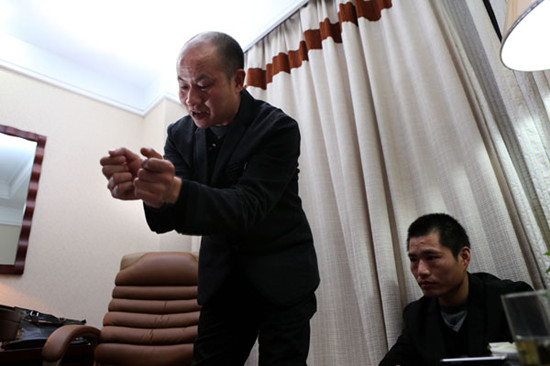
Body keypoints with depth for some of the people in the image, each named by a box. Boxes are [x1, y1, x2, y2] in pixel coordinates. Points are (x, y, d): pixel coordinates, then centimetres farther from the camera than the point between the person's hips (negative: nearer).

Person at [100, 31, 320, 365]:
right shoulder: (181, 132, -3)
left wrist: (177, 190, -45)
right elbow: (166, 218, -11)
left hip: (281, 277, -3)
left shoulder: (279, 129, -17)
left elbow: (247, 207, -27)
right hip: (222, 277, 4)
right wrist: (144, 184, -34)